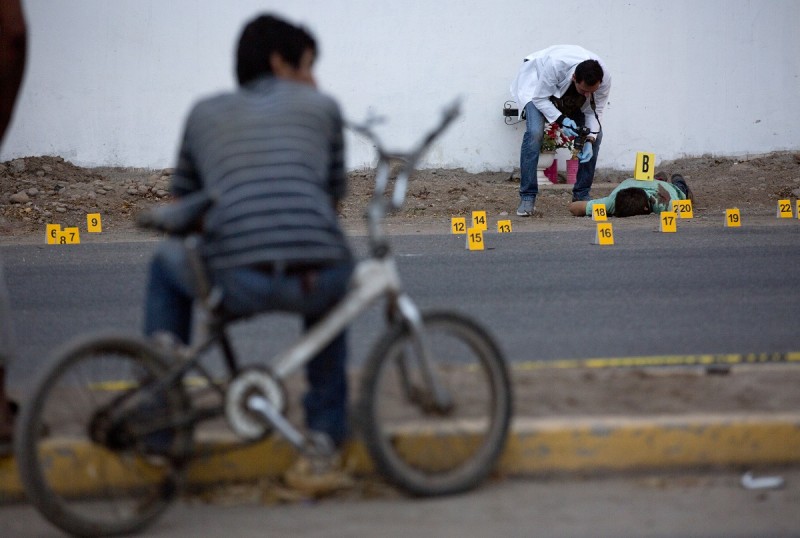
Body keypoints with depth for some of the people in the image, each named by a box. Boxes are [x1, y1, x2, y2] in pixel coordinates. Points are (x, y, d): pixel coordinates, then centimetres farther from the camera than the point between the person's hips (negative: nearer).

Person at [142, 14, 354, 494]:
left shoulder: (205, 113, 26)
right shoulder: (321, 106, 23)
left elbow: (185, 205, 33)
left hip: (238, 283, 0)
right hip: (317, 281, 0)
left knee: (166, 264, 33)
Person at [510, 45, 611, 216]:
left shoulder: (604, 79, -31)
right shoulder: (555, 65, -43)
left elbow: (595, 111, -16)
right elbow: (540, 98, -29)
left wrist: (589, 140, -30)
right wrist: (561, 120, -42)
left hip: (572, 98, 4)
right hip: (538, 82, -4)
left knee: (595, 135, -9)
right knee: (534, 132, -27)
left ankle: (582, 195, 4)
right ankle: (527, 198, -21)